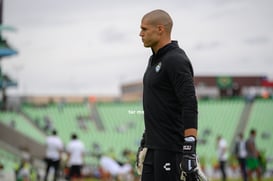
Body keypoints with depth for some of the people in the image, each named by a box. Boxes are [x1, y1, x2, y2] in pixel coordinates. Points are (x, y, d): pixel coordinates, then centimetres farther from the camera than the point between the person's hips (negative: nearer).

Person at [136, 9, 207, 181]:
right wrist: (144, 142, 24)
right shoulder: (155, 60, 16)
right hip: (154, 147, 9)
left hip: (172, 147, -9)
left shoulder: (176, 60, -14)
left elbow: (190, 107, -21)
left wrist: (189, 151, -27)